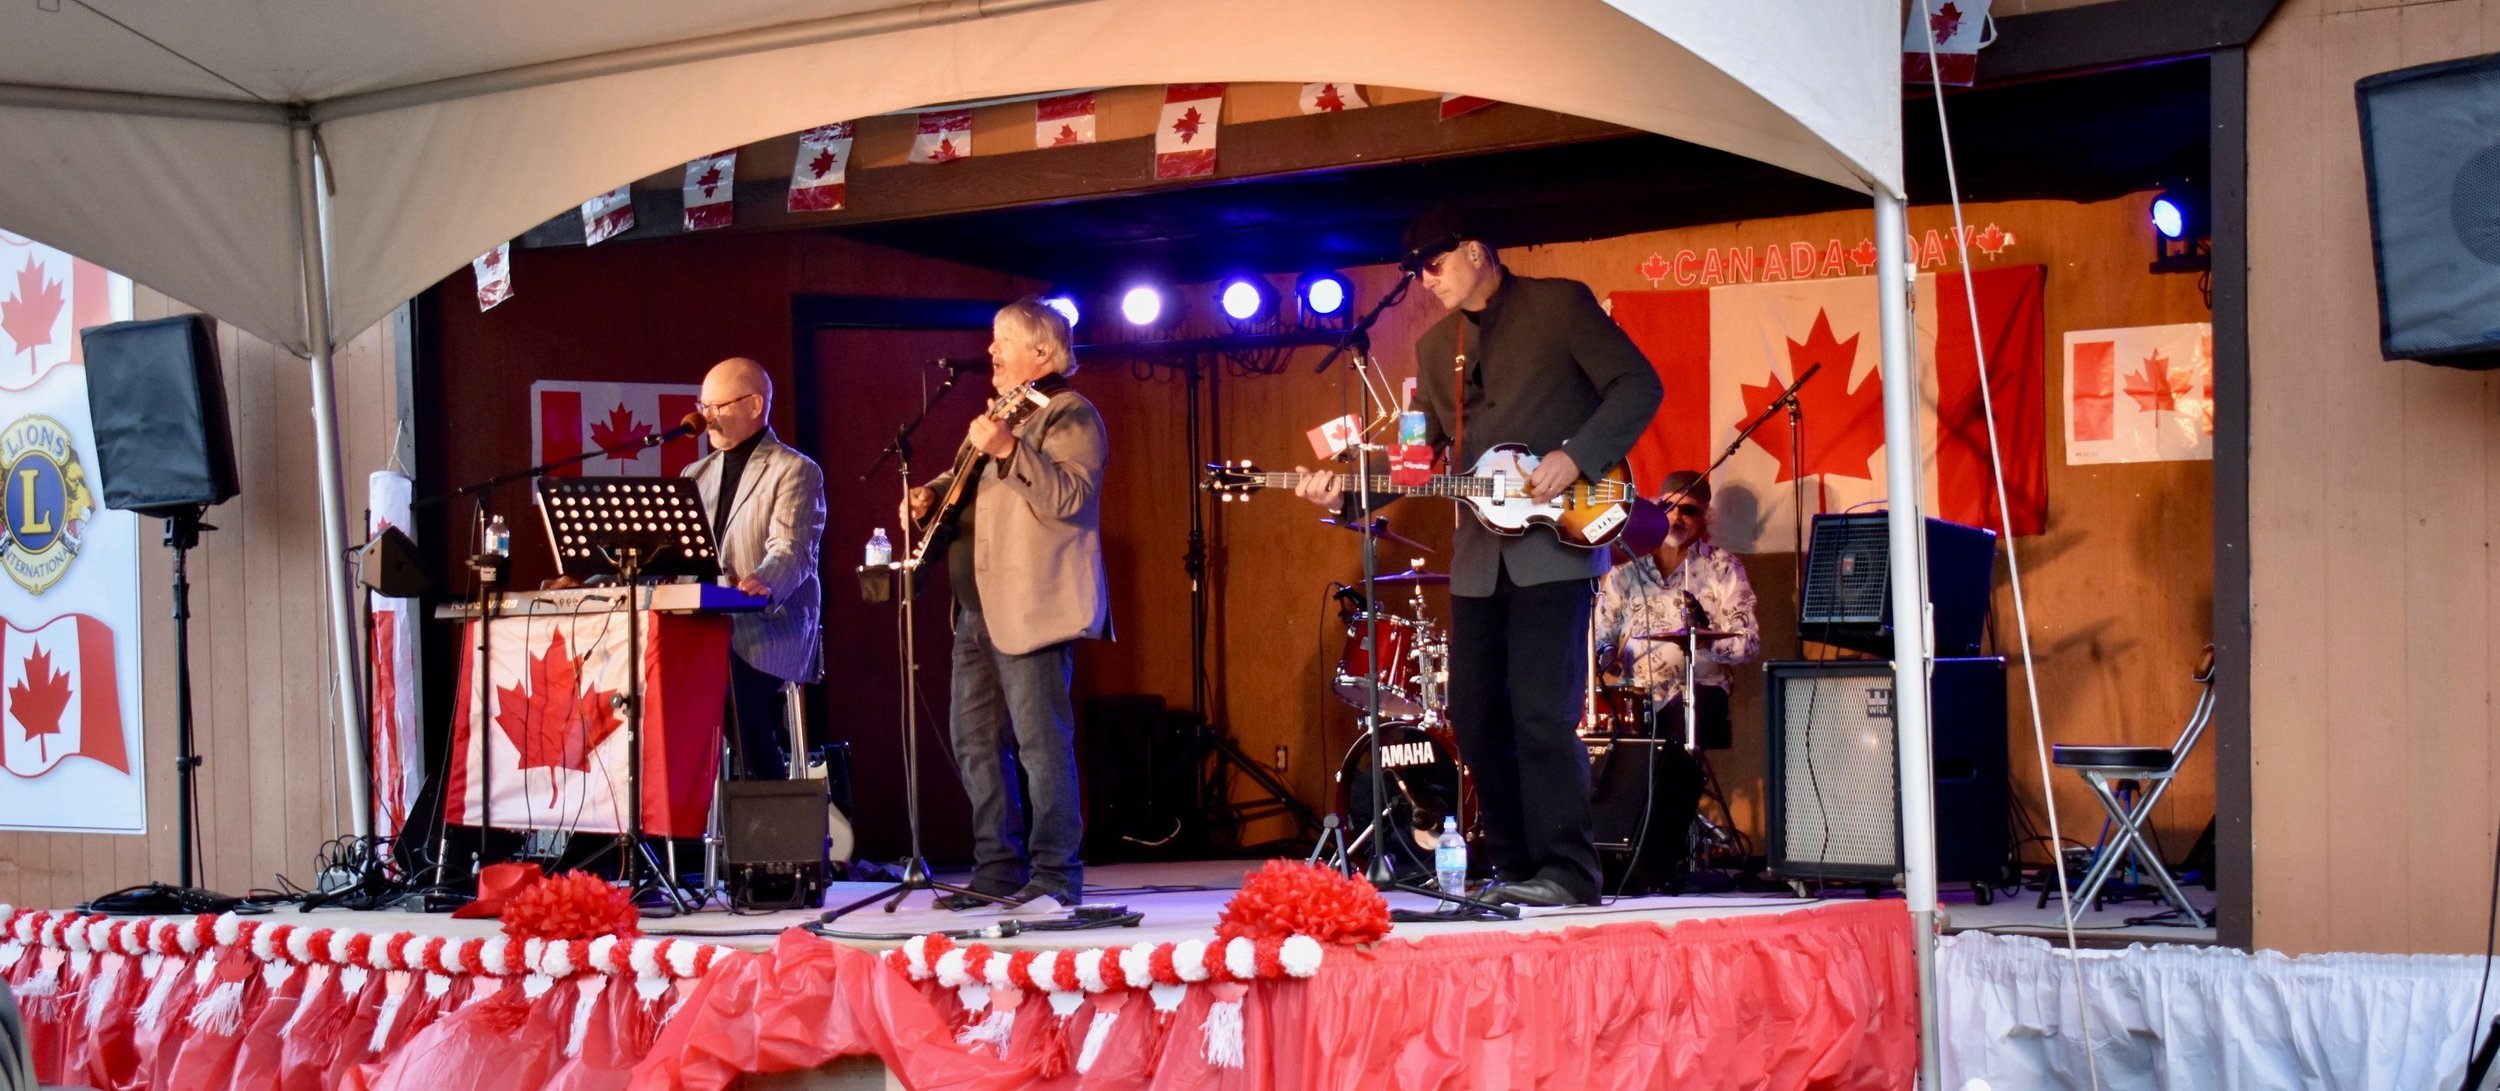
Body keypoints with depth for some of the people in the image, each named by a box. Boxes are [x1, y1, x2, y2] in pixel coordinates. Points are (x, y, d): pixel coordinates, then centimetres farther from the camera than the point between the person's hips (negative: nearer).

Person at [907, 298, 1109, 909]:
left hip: (1030, 608, -10)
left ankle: (1055, 875, -7)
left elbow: (1069, 497, -19)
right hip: (977, 608, 10)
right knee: (974, 741, 10)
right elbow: (967, 477, 35)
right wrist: (931, 491, 14)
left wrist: (1008, 450, -30)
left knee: (1040, 740, -10)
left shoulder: (1069, 415, -6)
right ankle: (998, 869, 16)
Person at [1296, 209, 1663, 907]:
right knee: (1475, 716, 5)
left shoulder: (1560, 305, -1)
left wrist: (1575, 459, -17)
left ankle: (1567, 873, -9)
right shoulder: (1434, 346, 17)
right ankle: (1516, 868, 15)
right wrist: (1349, 491, -1)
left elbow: (1638, 386, -6)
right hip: (1481, 554, 7)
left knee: (1542, 712, -14)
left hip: (1554, 542, -7)